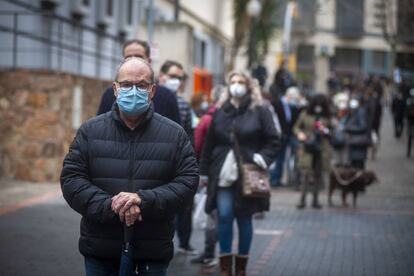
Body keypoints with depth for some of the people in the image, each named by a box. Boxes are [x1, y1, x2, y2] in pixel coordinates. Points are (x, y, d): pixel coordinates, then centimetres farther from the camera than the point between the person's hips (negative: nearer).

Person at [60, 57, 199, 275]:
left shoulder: (174, 134, 3)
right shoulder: (90, 131, 4)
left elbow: (188, 181, -3)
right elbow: (71, 179, -2)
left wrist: (144, 200, -18)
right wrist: (110, 206, -17)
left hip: (153, 252, 0)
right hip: (100, 250, 1)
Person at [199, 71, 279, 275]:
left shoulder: (259, 112, 2)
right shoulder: (220, 111, 10)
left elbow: (273, 141, 1)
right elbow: (209, 144, 12)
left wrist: (263, 158, -15)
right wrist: (204, 171, 11)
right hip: (223, 174, 2)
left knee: (244, 219, 5)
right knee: (224, 216, -6)